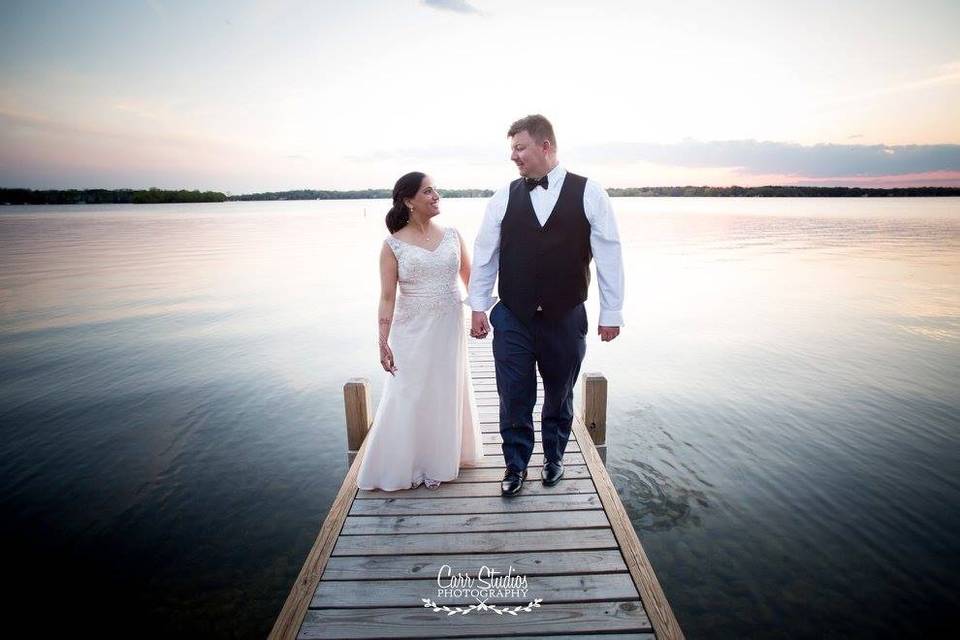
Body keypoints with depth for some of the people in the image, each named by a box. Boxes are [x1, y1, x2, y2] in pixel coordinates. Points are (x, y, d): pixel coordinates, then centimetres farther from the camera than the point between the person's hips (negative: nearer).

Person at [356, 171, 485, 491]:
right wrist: (383, 341, -13)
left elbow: (470, 278, 11)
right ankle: (407, 465, 25)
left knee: (447, 393, 13)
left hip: (449, 327, 3)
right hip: (412, 331, -3)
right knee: (410, 397, 6)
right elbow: (387, 297, -8)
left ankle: (442, 459, 33)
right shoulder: (393, 245, -6)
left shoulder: (452, 235, 3)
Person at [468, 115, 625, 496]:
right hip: (512, 319, 1)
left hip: (566, 319, 0)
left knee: (560, 396, 17)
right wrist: (478, 307, 3)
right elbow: (485, 254, 3)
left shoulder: (588, 194, -5)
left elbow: (608, 255, -3)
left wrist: (611, 313, -3)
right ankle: (515, 465, 28)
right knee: (513, 397, 6)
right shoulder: (504, 197, -1)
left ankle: (553, 457, 41)